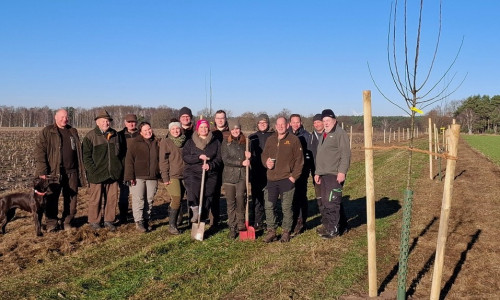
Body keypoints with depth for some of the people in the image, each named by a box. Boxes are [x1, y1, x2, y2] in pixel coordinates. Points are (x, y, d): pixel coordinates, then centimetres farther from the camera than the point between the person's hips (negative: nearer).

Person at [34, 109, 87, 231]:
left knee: (71, 198, 6)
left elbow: (78, 152, 18)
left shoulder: (73, 132, 16)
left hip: (71, 172, 4)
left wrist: (81, 170, 11)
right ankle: (51, 223, 12)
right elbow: (39, 151, -4)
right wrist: (42, 171, -13)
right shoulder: (47, 132, 2)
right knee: (52, 199, 0)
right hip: (54, 172, -4)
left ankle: (67, 222, 18)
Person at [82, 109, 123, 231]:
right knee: (96, 199, 4)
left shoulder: (115, 135, 12)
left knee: (112, 198, 8)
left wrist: (120, 168, 12)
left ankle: (109, 220, 20)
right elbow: (86, 155, -5)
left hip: (113, 174, 4)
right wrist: (93, 170, -12)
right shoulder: (91, 136, -3)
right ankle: (94, 221, 17)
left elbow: (120, 153, 20)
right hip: (97, 174, -4)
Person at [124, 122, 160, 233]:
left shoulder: (156, 143, 12)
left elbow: (160, 159, 20)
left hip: (152, 177, 4)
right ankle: (139, 222, 3)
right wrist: (130, 176, -12)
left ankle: (146, 220, 19)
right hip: (138, 176, -4)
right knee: (138, 200, -4)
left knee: (149, 200, 8)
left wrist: (160, 174, 13)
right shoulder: (134, 142, 0)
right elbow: (129, 160, -5)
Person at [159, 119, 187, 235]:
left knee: (178, 200, 7)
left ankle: (175, 222, 17)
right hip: (172, 176, -5)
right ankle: (172, 225, -4)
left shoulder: (184, 141, 13)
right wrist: (165, 178, -12)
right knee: (176, 199, -13)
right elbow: (163, 161, -6)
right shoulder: (165, 142, -2)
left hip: (183, 175, 5)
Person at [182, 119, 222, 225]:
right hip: (193, 174, -1)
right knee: (193, 192, -26)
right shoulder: (190, 142, 10)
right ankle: (195, 211, -12)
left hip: (210, 175, 1)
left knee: (207, 196, 0)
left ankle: (202, 218, 12)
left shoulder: (215, 143, 11)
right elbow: (185, 157, 0)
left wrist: (210, 165, -12)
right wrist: (199, 157, -13)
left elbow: (219, 158, 6)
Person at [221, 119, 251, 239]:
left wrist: (249, 156, -6)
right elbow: (225, 160, -7)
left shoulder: (245, 142, 8)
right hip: (229, 175, 0)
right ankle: (232, 228, 14)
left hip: (242, 175, 1)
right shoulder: (226, 142, 2)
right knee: (230, 202, 4)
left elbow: (248, 161, 17)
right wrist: (241, 162, -14)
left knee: (240, 196, -19)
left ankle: (241, 222, -5)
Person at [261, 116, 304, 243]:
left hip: (287, 179, -4)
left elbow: (299, 160, -3)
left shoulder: (294, 140, -1)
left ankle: (286, 232, 16)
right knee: (269, 206, 6)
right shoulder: (270, 140, 12)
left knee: (286, 207, 2)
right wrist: (266, 162, -2)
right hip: (271, 179, 4)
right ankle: (271, 231, 18)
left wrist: (294, 176, -9)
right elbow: (264, 155, 20)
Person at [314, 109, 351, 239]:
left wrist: (342, 171, -22)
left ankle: (333, 229, -2)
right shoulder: (324, 135, 21)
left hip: (335, 174, -9)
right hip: (324, 174, 10)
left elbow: (345, 154, -16)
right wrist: (317, 172, 22)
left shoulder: (340, 133, -7)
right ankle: (342, 225, 25)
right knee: (326, 202, 13)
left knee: (332, 202, -9)